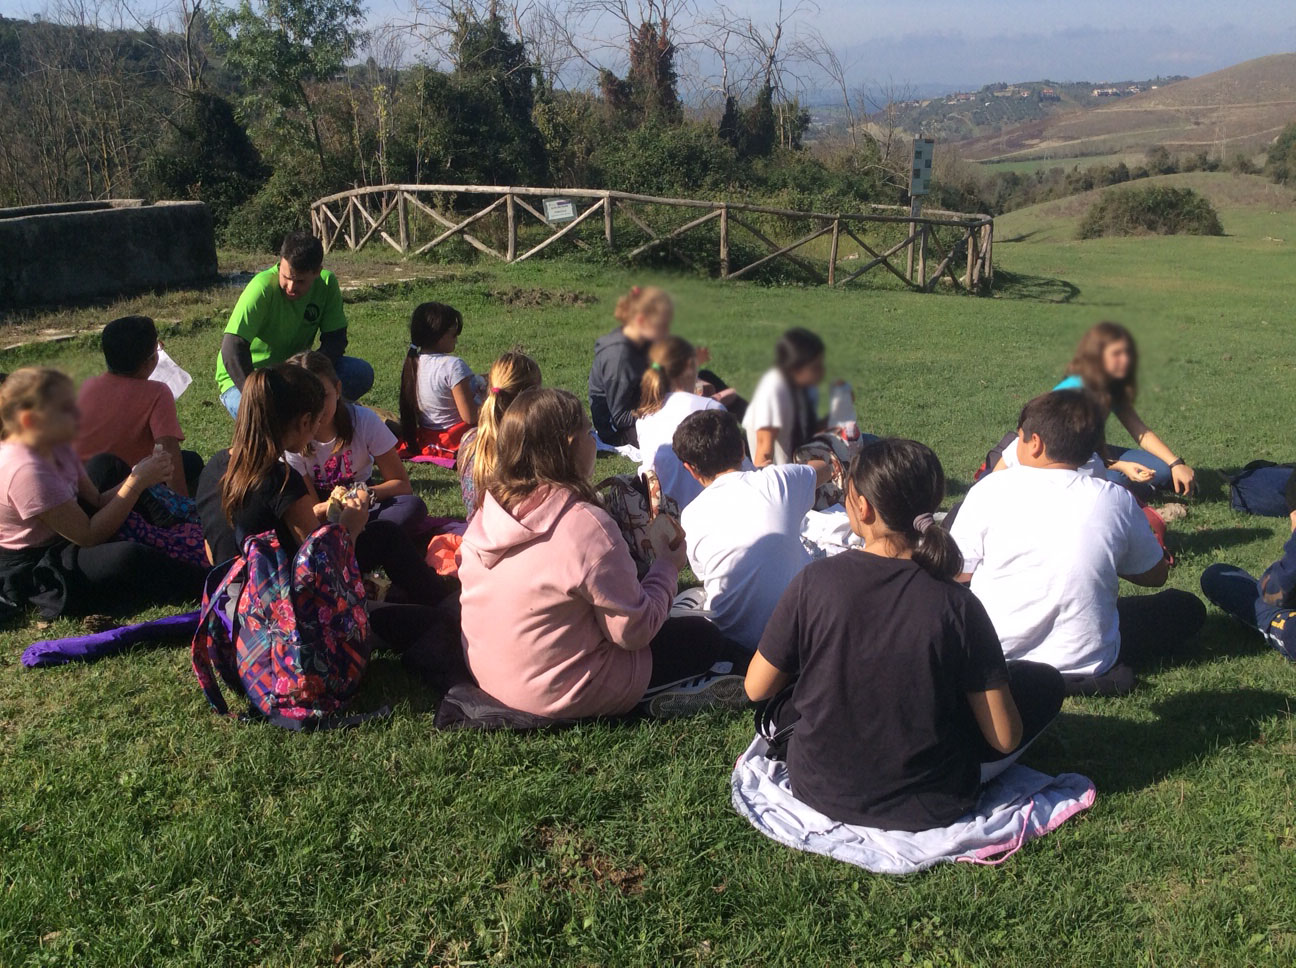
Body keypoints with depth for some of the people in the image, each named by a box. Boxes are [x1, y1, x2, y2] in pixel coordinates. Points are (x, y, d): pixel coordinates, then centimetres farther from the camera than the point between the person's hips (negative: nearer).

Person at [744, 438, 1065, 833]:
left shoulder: (814, 582, -17)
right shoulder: (957, 605, -18)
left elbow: (757, 689, -5)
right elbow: (1004, 739, -13)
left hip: (820, 790, 2)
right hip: (929, 807, -2)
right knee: (1044, 681, 12)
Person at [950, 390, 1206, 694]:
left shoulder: (991, 490, -12)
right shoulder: (1116, 499, -9)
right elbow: (1155, 575, 8)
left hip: (993, 656, 0)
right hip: (1085, 658, 0)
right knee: (1188, 608, 22)